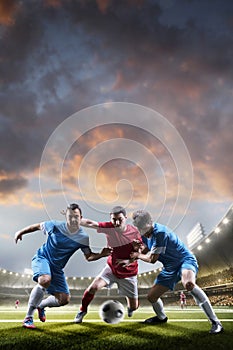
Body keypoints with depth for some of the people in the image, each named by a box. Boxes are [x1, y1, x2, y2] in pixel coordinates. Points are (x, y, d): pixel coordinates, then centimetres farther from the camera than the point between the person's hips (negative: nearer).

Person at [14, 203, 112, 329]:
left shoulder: (83, 237, -12)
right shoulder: (55, 226, -18)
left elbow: (89, 256, -2)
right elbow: (38, 226, 0)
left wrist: (101, 254, -21)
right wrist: (20, 232, 7)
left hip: (57, 268, 4)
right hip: (42, 258, -4)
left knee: (64, 299, -1)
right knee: (45, 280, -36)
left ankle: (41, 305, 32)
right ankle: (28, 317, -17)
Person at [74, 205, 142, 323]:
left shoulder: (134, 232, -19)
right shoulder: (109, 227, -18)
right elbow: (90, 223, -23)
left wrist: (129, 261, -28)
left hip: (128, 273, 0)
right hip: (111, 268, 1)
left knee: (134, 307, 8)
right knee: (93, 288, -19)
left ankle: (130, 307, 49)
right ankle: (82, 311, 11)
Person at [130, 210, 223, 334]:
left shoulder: (160, 232, -25)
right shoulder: (145, 234, 2)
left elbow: (152, 259, -21)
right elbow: (146, 250, 21)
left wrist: (138, 255, -4)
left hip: (185, 260, -8)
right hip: (170, 268, 8)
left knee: (188, 284, -41)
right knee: (151, 296, 6)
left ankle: (215, 322, -33)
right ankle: (161, 317, 40)